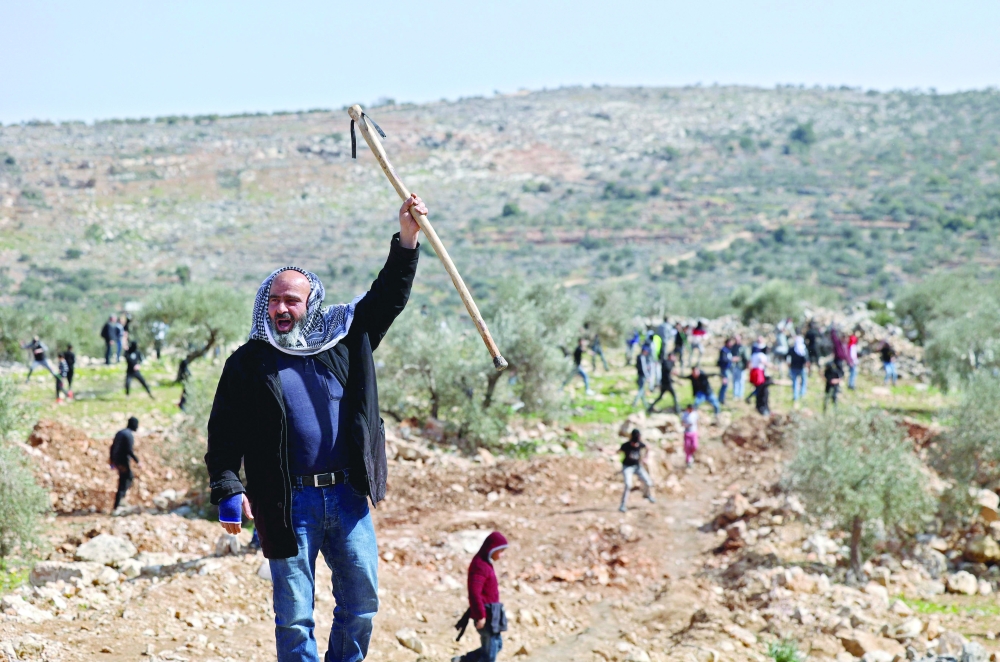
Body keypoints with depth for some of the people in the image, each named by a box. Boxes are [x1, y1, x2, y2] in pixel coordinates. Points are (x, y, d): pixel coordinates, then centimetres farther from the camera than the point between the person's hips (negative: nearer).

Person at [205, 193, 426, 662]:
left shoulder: (343, 340, 9)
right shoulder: (247, 363, 3)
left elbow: (388, 297, 13)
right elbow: (224, 433, 1)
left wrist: (407, 238, 2)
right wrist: (226, 489, -12)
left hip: (347, 497, 3)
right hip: (288, 504, -3)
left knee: (362, 603, 7)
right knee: (294, 616, 0)